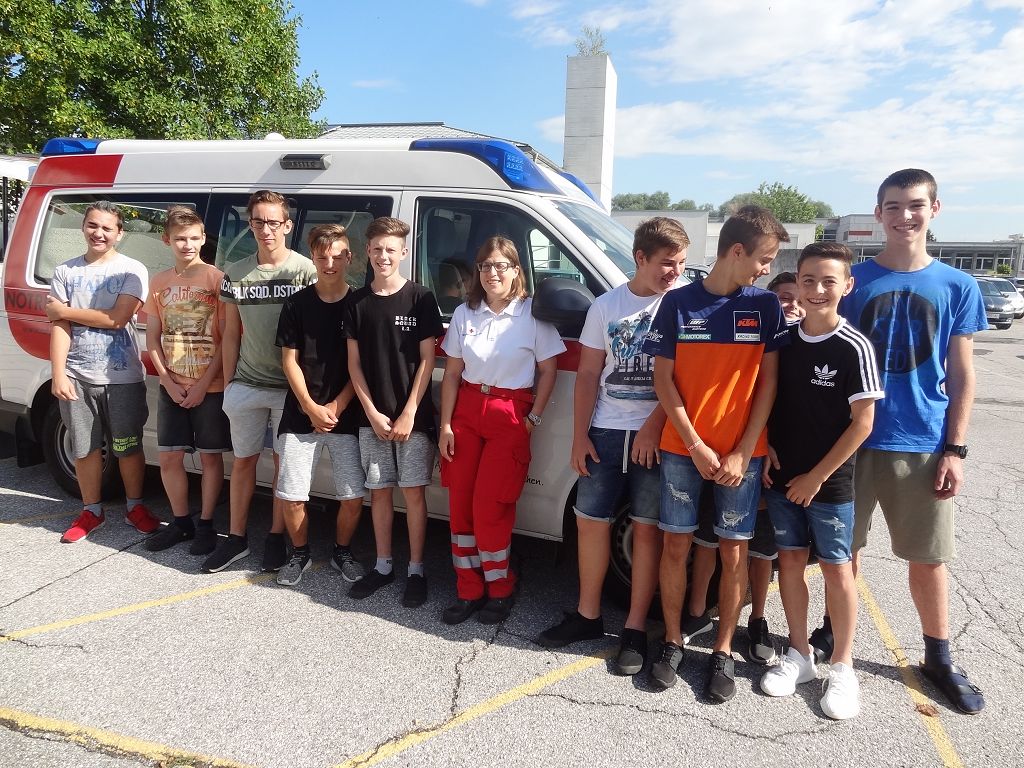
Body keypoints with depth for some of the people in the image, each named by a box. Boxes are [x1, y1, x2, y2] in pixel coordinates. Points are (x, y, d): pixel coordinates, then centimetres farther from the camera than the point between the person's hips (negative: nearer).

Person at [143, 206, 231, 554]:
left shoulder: (217, 279, -7)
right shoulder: (158, 282, 7)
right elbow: (153, 339, 8)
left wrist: (203, 384, -13)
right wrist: (170, 383, -4)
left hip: (211, 388, -4)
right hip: (171, 388, 5)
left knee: (210, 457, 6)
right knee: (169, 458, 9)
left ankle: (206, 525, 19)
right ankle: (181, 522, 26)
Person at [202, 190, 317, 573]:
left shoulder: (306, 271, -7)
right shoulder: (236, 274, 6)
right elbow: (231, 335, 12)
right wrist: (228, 384, 9)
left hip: (290, 387, -4)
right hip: (246, 384, 4)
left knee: (285, 462, 8)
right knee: (243, 461, 13)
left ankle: (276, 538, 22)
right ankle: (236, 538, 26)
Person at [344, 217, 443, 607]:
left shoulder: (420, 299, -4)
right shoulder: (357, 302, 5)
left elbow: (427, 360, -6)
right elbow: (354, 363, 5)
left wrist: (408, 414, -11)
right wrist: (373, 414, -5)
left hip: (413, 416, -3)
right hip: (372, 417, 3)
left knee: (413, 491, 2)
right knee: (380, 491, 11)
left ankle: (416, 570, 14)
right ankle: (383, 565, 24)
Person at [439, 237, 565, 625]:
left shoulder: (532, 314, -5)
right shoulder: (464, 314, 6)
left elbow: (548, 371, -1)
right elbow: (452, 373, 7)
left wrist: (533, 419, -8)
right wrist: (446, 425, 2)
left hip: (510, 415, -4)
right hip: (466, 410, 4)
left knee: (489, 509, -5)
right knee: (460, 505, 5)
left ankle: (500, 589, 17)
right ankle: (468, 591, 20)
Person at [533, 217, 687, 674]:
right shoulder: (606, 306, 7)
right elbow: (587, 375, 8)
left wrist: (654, 425, -16)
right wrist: (579, 435, 2)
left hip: (656, 434, -3)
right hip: (604, 431, 4)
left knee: (646, 528, 3)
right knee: (590, 519, 8)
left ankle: (635, 628, 15)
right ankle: (587, 615, 25)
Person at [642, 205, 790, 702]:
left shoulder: (765, 306, 1)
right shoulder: (679, 303, -1)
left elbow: (768, 382, 0)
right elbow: (663, 380, -1)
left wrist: (741, 453, -8)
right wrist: (696, 447, -8)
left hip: (742, 454, 1)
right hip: (681, 449, 0)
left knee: (733, 553, 6)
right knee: (675, 545, 7)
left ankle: (723, 651, 23)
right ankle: (672, 641, 25)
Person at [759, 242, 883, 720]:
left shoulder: (854, 348, -12)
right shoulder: (784, 340, 2)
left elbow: (863, 422, -12)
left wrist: (817, 476, -12)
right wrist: (766, 448, -3)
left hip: (829, 481, -4)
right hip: (782, 475, 4)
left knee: (836, 569, 6)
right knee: (791, 560, 12)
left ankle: (842, 668, 21)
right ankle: (799, 655, 27)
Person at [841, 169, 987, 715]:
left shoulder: (957, 287, 3)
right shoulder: (853, 281, 1)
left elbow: (962, 378, 4)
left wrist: (954, 450, -3)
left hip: (923, 445, 1)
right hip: (852, 438, 0)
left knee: (929, 558, 11)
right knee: (846, 546, 11)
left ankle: (939, 659, 29)